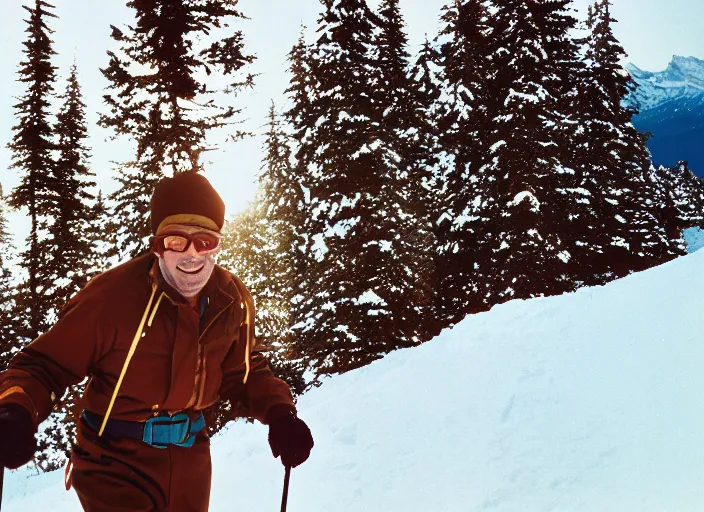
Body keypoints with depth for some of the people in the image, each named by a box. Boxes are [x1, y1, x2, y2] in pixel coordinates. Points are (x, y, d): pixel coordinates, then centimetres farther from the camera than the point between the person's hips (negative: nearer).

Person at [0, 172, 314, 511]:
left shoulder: (232, 300, -7)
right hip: (114, 461, -6)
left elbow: (242, 373, 9)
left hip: (190, 461, 6)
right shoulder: (112, 294, -24)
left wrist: (279, 412, -8)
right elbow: (45, 366, -16)